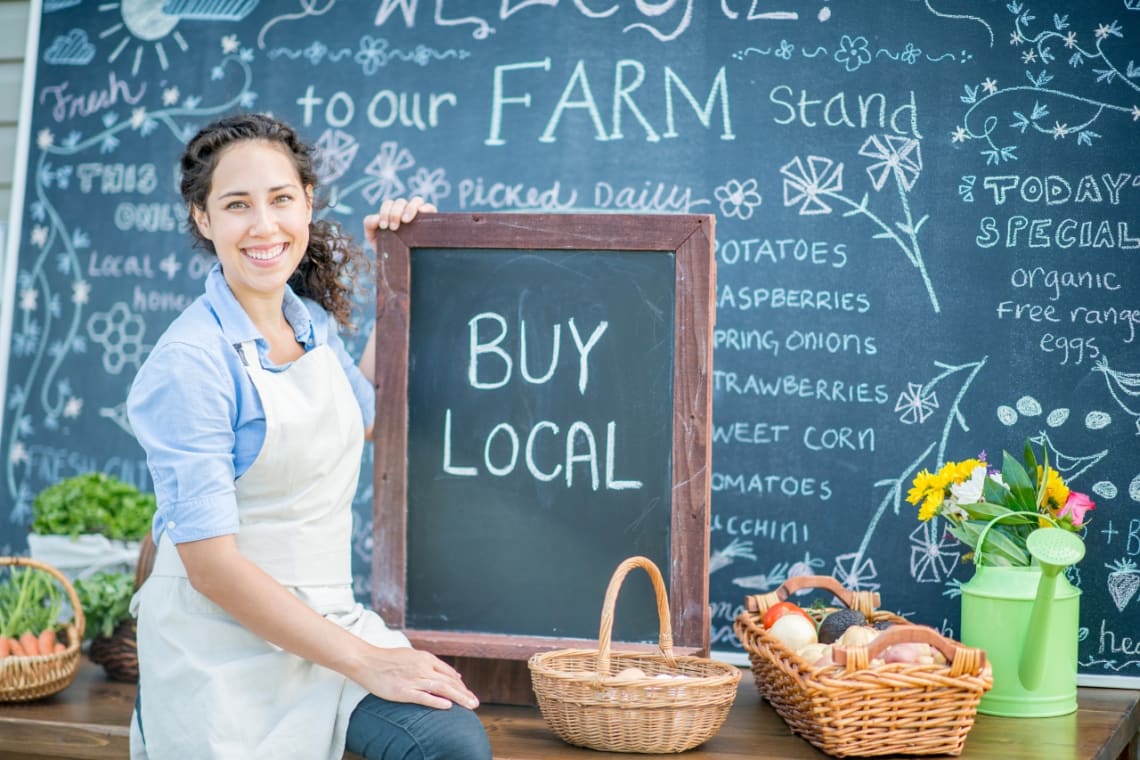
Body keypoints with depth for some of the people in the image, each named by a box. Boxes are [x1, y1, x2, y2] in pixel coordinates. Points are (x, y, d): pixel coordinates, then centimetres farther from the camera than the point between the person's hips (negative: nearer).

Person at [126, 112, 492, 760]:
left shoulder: (311, 317, 6)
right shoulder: (191, 361, -16)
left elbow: (366, 416, 28)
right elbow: (211, 565, -19)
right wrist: (365, 662, -18)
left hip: (326, 619, 6)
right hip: (225, 646, -6)